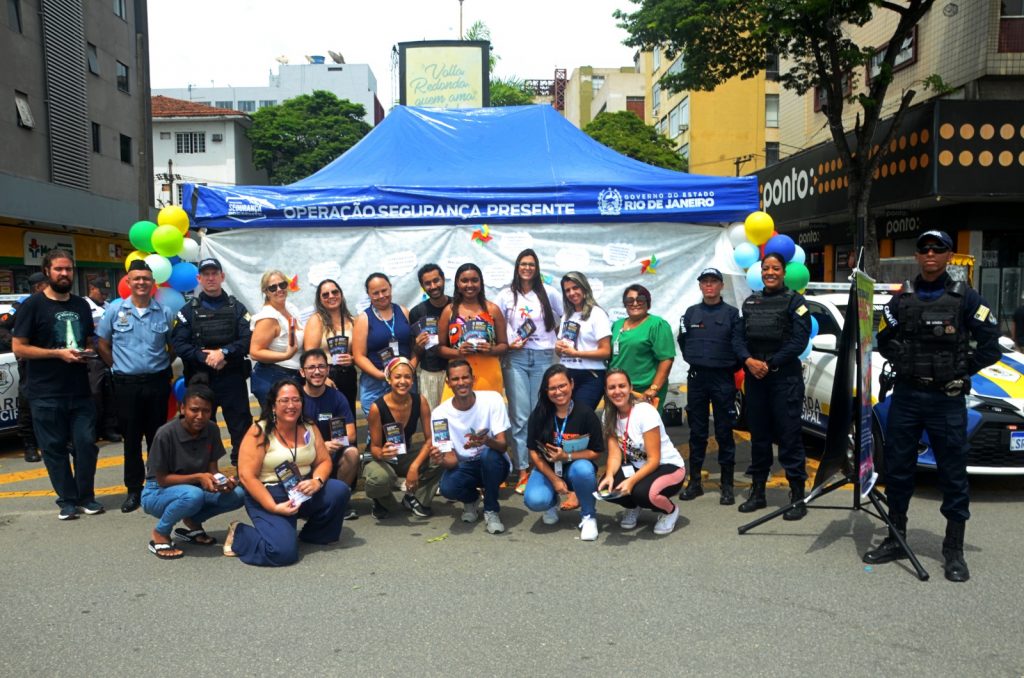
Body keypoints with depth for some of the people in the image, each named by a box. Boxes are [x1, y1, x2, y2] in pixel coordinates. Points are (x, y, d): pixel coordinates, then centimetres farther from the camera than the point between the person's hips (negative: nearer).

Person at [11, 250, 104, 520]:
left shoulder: (81, 305, 13)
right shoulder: (32, 305, -3)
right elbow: (19, 348, -7)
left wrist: (87, 353, 1)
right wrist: (59, 353, -16)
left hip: (80, 391, 4)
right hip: (46, 394, -4)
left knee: (86, 444, 2)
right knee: (55, 448, 3)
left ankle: (86, 496, 17)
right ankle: (67, 500, 14)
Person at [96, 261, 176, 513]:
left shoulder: (165, 313, 2)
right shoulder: (115, 310, 0)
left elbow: (173, 347, 13)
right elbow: (103, 345, 8)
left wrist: (162, 366, 5)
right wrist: (119, 367, 4)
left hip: (157, 382, 0)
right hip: (126, 385, 0)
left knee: (157, 437, 8)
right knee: (131, 439, 6)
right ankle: (134, 489, 16)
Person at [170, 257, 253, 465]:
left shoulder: (237, 308, 7)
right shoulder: (188, 310, 6)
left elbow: (248, 340, -4)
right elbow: (178, 344, -3)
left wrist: (223, 352, -18)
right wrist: (204, 357, -16)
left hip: (233, 379, 0)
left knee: (242, 428, 2)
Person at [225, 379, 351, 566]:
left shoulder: (310, 429, 3)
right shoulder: (259, 432, -13)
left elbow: (324, 461, 5)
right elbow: (247, 476, -16)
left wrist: (317, 481, -19)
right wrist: (274, 507, -23)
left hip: (304, 493, 5)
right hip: (267, 497, -5)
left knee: (339, 490, -21)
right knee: (283, 551, -25)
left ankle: (318, 535, 8)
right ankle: (239, 535, 7)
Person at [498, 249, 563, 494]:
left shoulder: (549, 294, 7)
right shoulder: (506, 295, 7)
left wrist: (556, 339, 5)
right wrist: (507, 344, -5)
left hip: (543, 357, 0)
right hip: (516, 358, 0)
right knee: (520, 416, -5)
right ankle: (522, 470, 1)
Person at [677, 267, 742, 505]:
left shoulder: (731, 313, 1)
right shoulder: (691, 313, 10)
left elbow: (739, 345, -2)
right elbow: (683, 342, 14)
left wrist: (730, 369, -1)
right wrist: (694, 361, 8)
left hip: (723, 379, -3)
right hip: (696, 378, 3)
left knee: (724, 433, 1)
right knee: (697, 432, 8)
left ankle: (727, 485, 8)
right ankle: (694, 482, 16)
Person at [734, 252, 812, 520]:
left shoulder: (794, 301, 0)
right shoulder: (750, 302, 14)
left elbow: (799, 340, -9)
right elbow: (738, 337, 8)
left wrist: (770, 364, -12)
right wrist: (749, 361, -10)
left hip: (785, 377, -5)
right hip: (754, 376, 5)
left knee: (789, 436, -4)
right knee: (758, 435, 11)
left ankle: (797, 496, 3)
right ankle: (757, 492, 20)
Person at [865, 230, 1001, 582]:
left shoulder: (965, 298, -2)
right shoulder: (901, 298, 6)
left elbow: (990, 344, -1)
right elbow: (884, 339, 15)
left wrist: (962, 371, -4)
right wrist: (903, 363, 2)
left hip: (947, 399, -3)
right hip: (905, 395, 3)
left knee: (953, 475, 3)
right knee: (897, 470, 8)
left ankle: (954, 551, 14)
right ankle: (896, 540, 22)